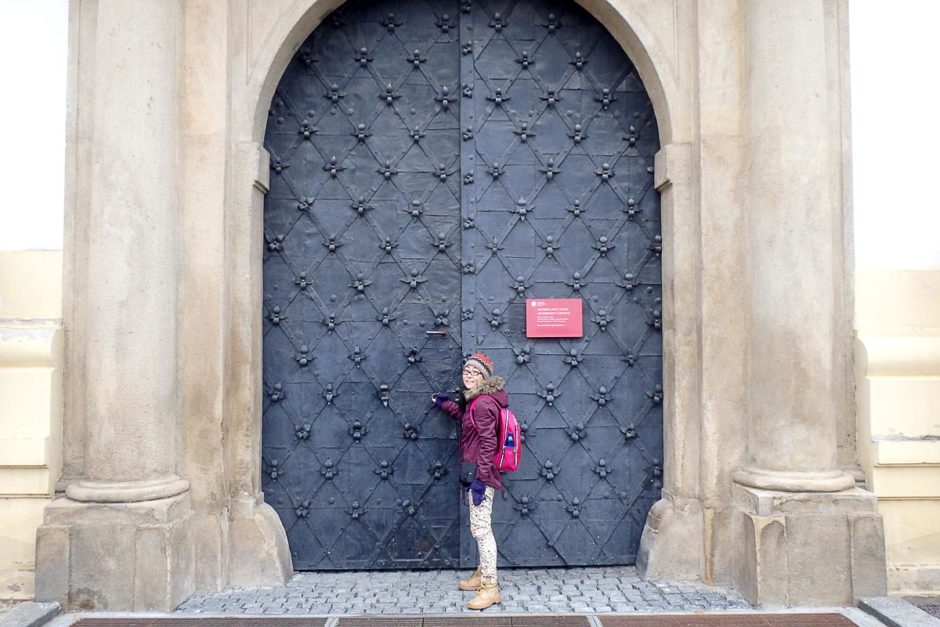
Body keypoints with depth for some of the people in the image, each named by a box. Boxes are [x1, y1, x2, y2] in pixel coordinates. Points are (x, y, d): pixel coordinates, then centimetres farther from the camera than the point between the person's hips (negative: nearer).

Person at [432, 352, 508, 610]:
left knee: (481, 528, -7)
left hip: (480, 474, -11)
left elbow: (488, 444, -21)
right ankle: (483, 575, 31)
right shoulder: (476, 400, 12)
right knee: (480, 527, 19)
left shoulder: (483, 403, -18)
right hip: (475, 472, 11)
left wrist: (479, 479, -22)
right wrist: (447, 404, 26)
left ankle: (490, 588, 0)